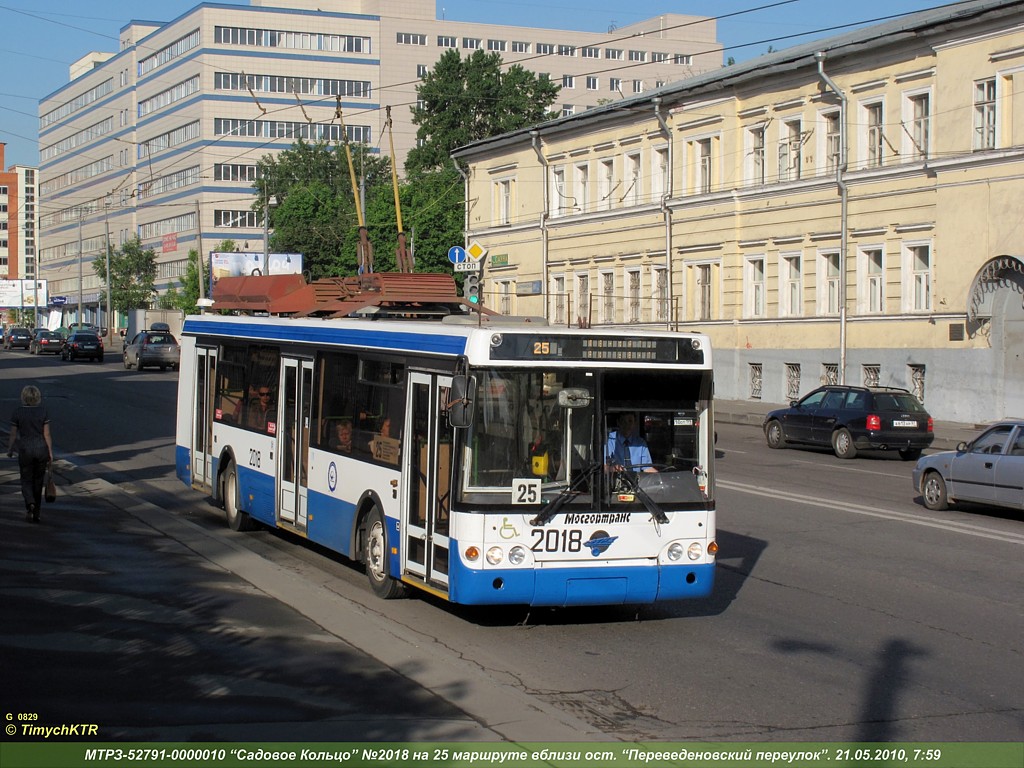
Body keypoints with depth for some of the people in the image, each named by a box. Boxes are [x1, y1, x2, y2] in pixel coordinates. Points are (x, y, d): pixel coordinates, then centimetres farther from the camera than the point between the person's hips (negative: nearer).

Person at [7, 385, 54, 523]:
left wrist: (10, 450, 13)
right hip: (41, 449, 1)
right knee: (38, 482, 13)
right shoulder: (43, 411, -5)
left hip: (25, 449, -1)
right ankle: (36, 514, 16)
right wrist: (50, 452, 3)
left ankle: (30, 503, -19)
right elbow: (47, 434, -4)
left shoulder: (18, 412, -7)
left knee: (26, 481, 10)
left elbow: (13, 434, -2)